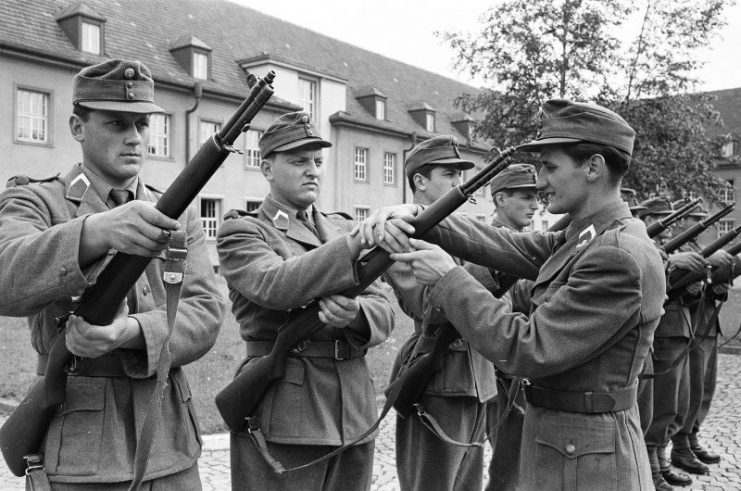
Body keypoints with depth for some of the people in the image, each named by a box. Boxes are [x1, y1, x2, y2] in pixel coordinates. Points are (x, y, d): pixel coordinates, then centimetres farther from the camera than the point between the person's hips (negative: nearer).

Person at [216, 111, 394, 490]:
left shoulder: (343, 228, 13)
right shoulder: (240, 232, -1)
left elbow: (383, 311, 3)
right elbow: (275, 285, -22)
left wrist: (354, 314, -21)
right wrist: (359, 243, -34)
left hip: (354, 416, 5)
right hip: (279, 422, -4)